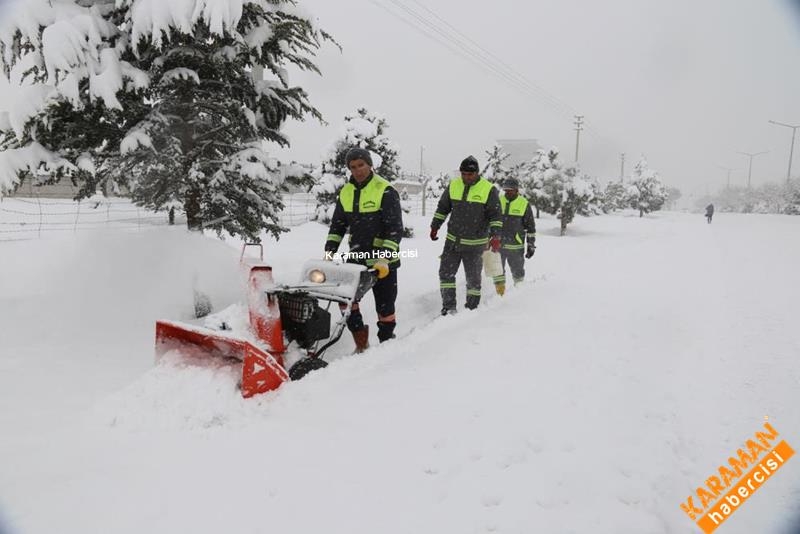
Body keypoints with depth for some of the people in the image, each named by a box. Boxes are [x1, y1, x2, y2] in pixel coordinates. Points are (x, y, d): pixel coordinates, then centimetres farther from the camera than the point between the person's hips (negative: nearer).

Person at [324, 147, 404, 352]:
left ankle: (386, 342, 23)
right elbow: (337, 225, 13)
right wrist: (329, 251, 1)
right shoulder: (346, 192, 6)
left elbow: (395, 228, -15)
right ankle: (360, 340, 15)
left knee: (384, 304, 4)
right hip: (356, 257, 5)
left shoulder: (385, 190, -12)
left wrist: (384, 258, -24)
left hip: (383, 261, -5)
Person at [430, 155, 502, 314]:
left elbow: (496, 215, -7)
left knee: (473, 277, 5)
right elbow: (443, 207, 14)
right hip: (452, 241, 4)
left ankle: (472, 308, 19)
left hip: (475, 243, -4)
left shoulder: (489, 189, -9)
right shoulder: (453, 185, 2)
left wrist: (495, 236, -17)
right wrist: (435, 226, 13)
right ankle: (449, 306, 12)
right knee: (446, 272, 2)